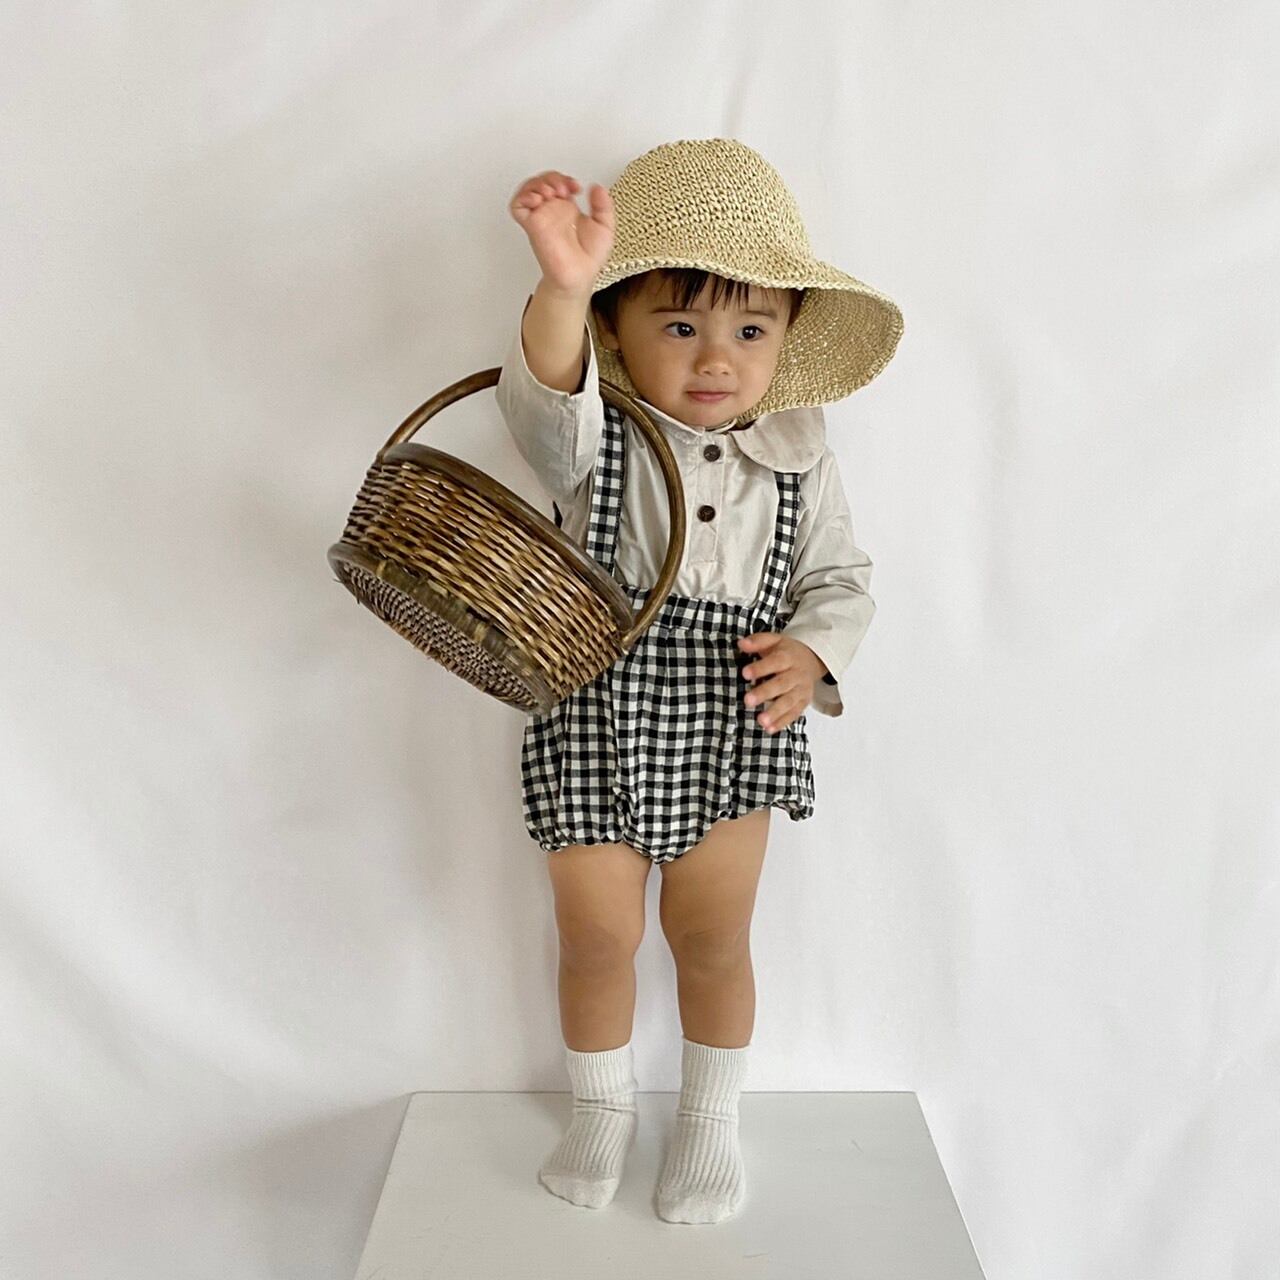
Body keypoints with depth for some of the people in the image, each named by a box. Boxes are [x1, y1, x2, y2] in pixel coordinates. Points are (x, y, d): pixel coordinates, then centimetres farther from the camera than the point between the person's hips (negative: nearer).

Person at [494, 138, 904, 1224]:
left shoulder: (799, 458, -2)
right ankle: (604, 1108, 40)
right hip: (598, 725, -1)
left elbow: (839, 576, 4)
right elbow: (545, 405, -32)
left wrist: (812, 653, -17)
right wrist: (564, 286, -50)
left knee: (714, 938, 14)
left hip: (734, 734, 1)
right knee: (597, 937, 11)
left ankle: (711, 1119, 40)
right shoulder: (599, 437, -9)